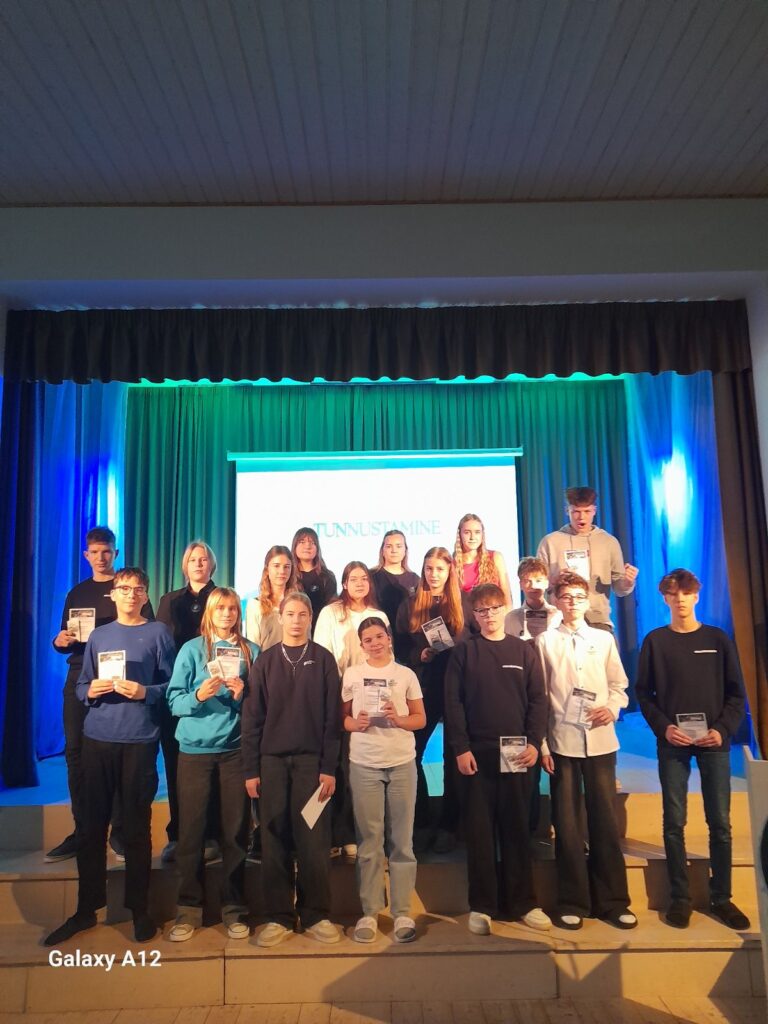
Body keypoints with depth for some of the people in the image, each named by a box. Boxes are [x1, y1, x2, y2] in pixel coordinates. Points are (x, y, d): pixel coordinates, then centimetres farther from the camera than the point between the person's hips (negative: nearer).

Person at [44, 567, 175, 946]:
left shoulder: (158, 633, 1)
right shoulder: (98, 636, 12)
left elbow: (171, 685, 0)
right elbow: (81, 687, 12)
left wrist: (145, 692, -18)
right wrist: (91, 691, -9)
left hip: (139, 741, -3)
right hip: (97, 739, 3)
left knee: (137, 826, 5)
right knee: (93, 825, 8)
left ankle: (139, 908, 20)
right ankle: (86, 908, 23)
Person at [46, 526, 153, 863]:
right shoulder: (77, 593, 16)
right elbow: (64, 640, 18)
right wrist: (60, 641, -2)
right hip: (79, 678, 4)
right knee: (76, 752, 4)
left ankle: (119, 831, 7)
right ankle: (81, 830, 15)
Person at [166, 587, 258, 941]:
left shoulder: (251, 651, 4)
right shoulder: (192, 649, 2)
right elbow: (174, 700, -3)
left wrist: (242, 696, -15)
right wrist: (198, 696, -21)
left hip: (236, 748, 1)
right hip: (195, 748, 0)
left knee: (235, 830, 7)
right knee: (191, 828, 4)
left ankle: (234, 907, 20)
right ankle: (189, 907, 19)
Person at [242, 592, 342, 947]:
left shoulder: (323, 659, 1)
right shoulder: (265, 661, 5)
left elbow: (332, 717, -1)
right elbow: (252, 718, 3)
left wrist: (329, 767, -6)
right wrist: (250, 769, -1)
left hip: (311, 760, -1)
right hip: (272, 760, 1)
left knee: (313, 840, 2)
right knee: (274, 840, 6)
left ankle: (315, 914, 17)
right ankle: (278, 915, 19)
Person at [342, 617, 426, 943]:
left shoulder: (406, 674, 5)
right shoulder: (351, 675, 5)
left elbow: (421, 719, 6)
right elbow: (342, 718, 8)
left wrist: (398, 719, -12)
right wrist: (357, 724, -13)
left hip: (402, 763, 1)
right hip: (364, 764, 0)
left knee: (401, 840, 5)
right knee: (369, 841, 4)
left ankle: (402, 912, 14)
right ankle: (369, 912, 14)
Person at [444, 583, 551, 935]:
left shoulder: (523, 651, 6)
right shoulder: (463, 652, 2)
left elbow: (538, 700, 3)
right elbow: (453, 703, -2)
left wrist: (534, 742, -7)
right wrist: (460, 749, -9)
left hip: (515, 752, 1)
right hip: (475, 752, -1)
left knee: (516, 829, 8)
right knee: (479, 830, 5)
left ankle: (522, 902, 20)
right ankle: (482, 905, 15)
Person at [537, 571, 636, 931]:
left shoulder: (604, 639, 10)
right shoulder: (545, 641, 3)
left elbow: (619, 685, 12)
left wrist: (612, 708, -9)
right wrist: (541, 744, -3)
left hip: (600, 740, 2)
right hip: (561, 741, -1)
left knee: (605, 819, 6)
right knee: (567, 822, 4)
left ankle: (612, 901, 18)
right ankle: (573, 902, 16)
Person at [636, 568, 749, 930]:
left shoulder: (718, 639, 5)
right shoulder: (655, 641, 3)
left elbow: (737, 692, 4)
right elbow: (643, 693, 3)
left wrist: (723, 730, -9)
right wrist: (663, 727, -11)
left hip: (714, 742, 1)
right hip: (672, 743, 0)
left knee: (720, 822, 5)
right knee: (674, 822, 3)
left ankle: (721, 898, 18)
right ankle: (680, 897, 14)